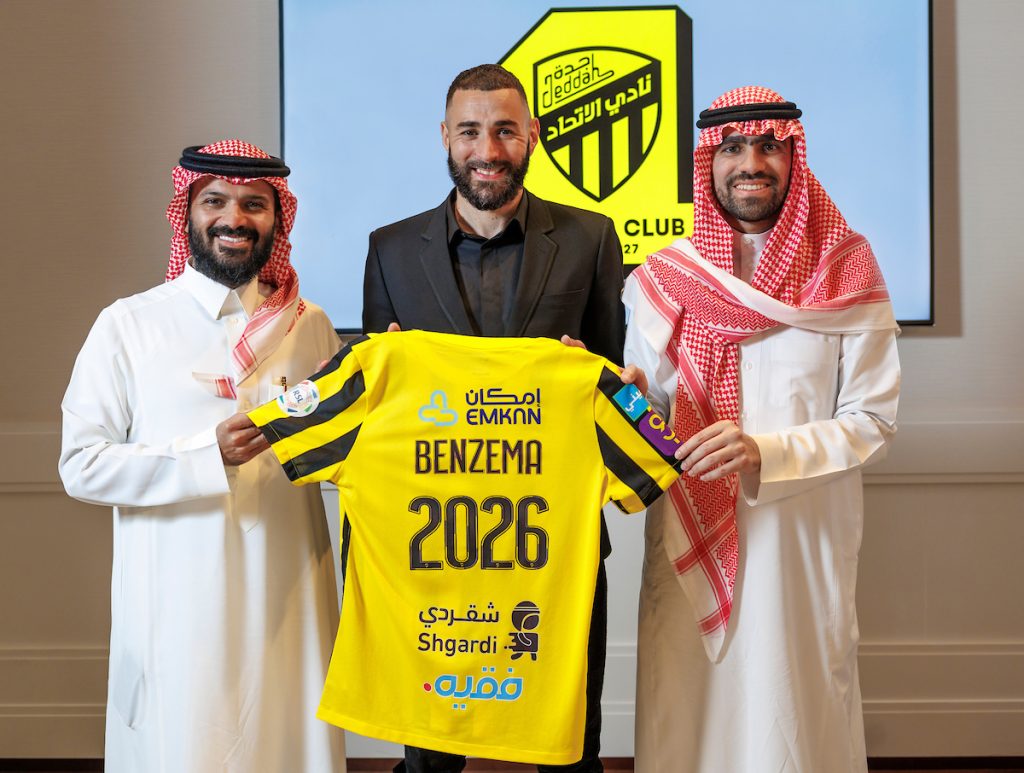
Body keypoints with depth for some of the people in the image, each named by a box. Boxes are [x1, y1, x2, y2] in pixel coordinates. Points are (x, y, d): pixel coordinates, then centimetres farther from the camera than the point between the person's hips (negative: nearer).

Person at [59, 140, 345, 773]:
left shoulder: (311, 325, 9)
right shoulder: (128, 325, 0)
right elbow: (81, 466, -5)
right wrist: (207, 454, -17)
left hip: (287, 596, 3)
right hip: (178, 602, -2)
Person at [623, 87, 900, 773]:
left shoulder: (845, 273, -2)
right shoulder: (666, 278, 3)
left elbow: (873, 420, -3)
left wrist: (764, 453, -18)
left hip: (803, 539, -1)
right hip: (690, 543, 2)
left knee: (797, 713, 7)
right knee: (689, 713, 9)